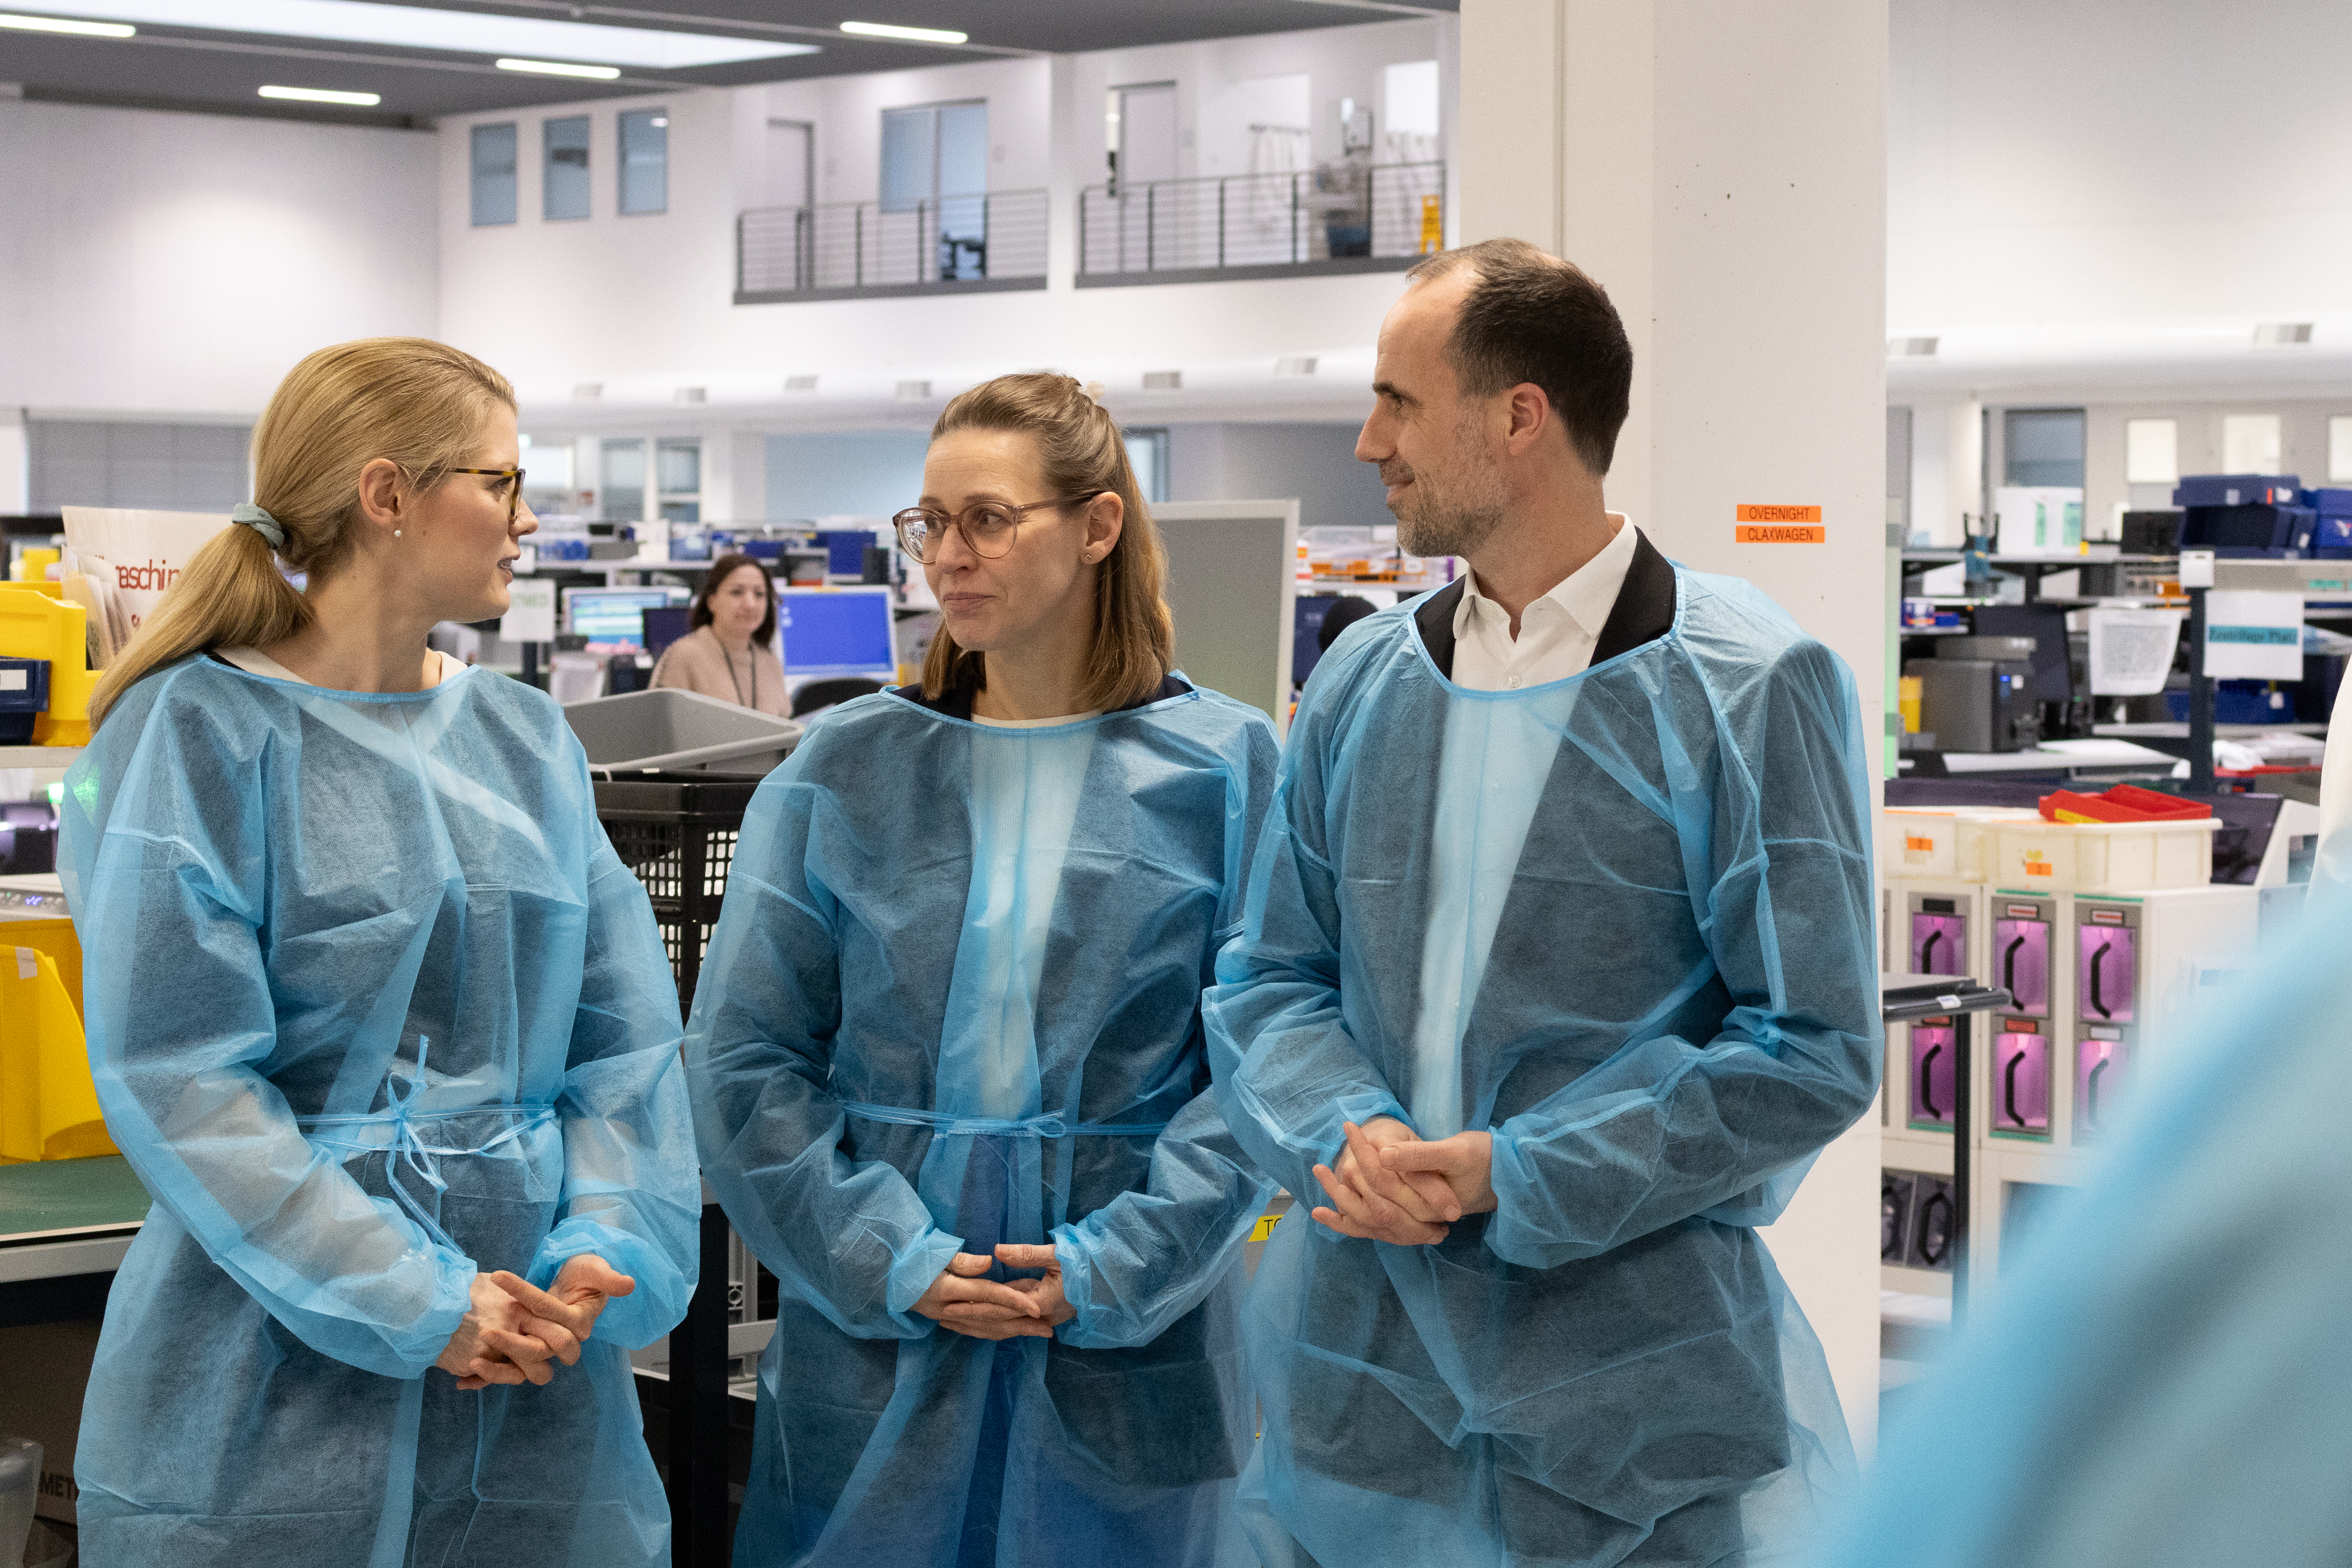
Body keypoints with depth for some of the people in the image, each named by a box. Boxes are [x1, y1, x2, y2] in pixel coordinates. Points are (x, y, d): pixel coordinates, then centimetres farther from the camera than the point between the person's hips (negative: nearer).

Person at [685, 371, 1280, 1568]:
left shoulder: (1222, 769, -1)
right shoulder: (845, 770, 3)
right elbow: (744, 1057, 0)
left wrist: (1117, 1268, -15)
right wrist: (890, 1262, -11)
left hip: (1125, 1355, -1)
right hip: (871, 1344, 1)